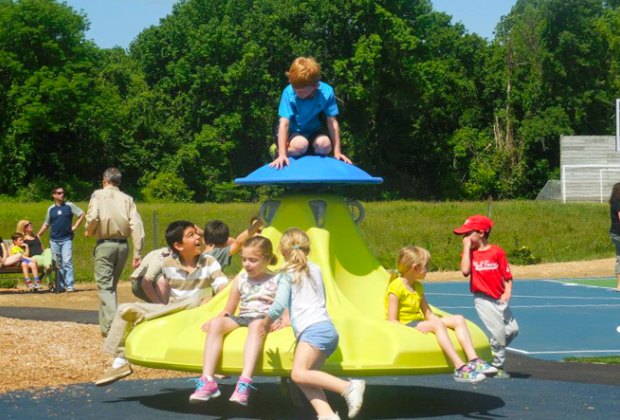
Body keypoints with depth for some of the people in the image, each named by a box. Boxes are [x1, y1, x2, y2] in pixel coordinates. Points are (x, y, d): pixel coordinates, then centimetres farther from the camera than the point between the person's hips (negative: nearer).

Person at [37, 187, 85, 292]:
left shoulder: (69, 206, 2)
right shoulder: (51, 209, 8)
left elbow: (81, 214, 7)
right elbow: (46, 224, 17)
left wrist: (75, 227, 0)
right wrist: (38, 235, 15)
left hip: (66, 239, -2)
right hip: (54, 240, 2)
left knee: (67, 262, -12)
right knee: (58, 264, 6)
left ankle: (70, 285, -13)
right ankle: (61, 285, 13)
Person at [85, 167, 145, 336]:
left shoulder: (98, 195, -2)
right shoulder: (127, 199, 6)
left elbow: (93, 217, -18)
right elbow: (136, 225, -4)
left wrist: (89, 232, 5)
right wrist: (137, 253, -4)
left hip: (105, 245, -4)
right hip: (123, 245, 4)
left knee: (105, 286, -3)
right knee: (112, 285, 19)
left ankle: (109, 327, -15)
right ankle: (106, 321, 25)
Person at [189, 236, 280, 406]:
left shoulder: (276, 281, 7)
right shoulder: (240, 280, 19)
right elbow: (228, 311, 22)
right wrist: (215, 319, 1)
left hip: (263, 320, -4)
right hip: (241, 319, 4)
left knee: (256, 324, -41)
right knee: (216, 323, -27)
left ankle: (245, 382, -55)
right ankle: (207, 381, -36)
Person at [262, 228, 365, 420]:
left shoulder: (287, 274, 4)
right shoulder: (316, 270, 25)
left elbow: (279, 305, -6)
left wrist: (267, 322, 13)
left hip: (313, 329, -8)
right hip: (328, 328, 8)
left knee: (299, 373, -19)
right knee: (304, 378, 4)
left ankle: (348, 387, -29)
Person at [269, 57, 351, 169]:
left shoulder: (327, 92, -23)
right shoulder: (289, 93, -27)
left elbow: (332, 122, -16)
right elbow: (284, 123, -30)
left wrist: (337, 152, -17)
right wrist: (282, 154, -37)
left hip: (313, 130, 2)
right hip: (293, 131, -2)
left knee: (324, 145, -30)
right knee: (301, 145, -34)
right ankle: (278, 152, -2)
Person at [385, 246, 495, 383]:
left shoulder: (418, 287, 15)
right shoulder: (396, 287, -12)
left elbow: (429, 314, 13)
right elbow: (392, 321, -17)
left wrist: (443, 323, -8)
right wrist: (418, 327, -29)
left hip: (417, 324, 9)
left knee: (458, 319, -4)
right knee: (436, 324, -34)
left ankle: (473, 360, -19)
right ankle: (459, 368, -42)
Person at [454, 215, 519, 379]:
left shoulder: (497, 251, -2)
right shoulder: (470, 253, 0)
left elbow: (507, 275, 0)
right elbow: (465, 271, -19)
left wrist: (507, 292, -15)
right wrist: (466, 247, -14)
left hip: (499, 299, 2)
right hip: (483, 299, -2)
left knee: (513, 329, 3)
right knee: (498, 331, -7)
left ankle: (494, 352, 25)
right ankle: (498, 367, 9)